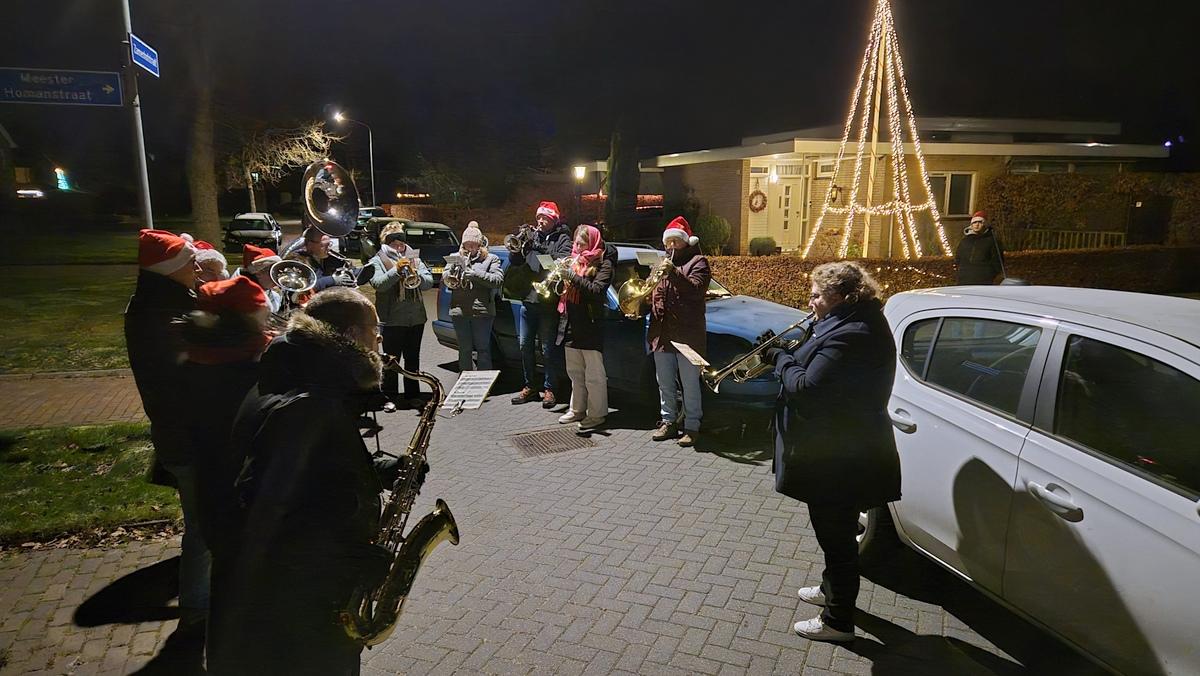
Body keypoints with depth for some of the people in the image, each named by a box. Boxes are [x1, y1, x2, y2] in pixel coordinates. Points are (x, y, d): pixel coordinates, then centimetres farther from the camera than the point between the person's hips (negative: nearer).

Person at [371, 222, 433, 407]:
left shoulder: (414, 258, 11)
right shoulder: (378, 261, 2)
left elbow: (429, 282, 2)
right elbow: (378, 284, -15)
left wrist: (415, 274, -17)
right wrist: (396, 270, -24)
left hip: (416, 318, 4)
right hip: (392, 319, -4)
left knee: (413, 359, 12)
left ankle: (413, 395, 22)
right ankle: (390, 397, 12)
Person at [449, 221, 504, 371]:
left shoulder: (491, 259, 6)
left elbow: (498, 280, -9)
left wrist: (476, 274, -18)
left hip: (482, 312, -3)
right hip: (459, 312, 3)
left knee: (483, 350, 1)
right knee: (464, 350, 10)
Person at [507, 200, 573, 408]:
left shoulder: (562, 239, 1)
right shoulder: (532, 237, 15)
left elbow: (565, 260, -16)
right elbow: (514, 262, 12)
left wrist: (543, 249, -22)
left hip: (547, 303, -5)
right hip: (527, 300, 6)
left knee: (548, 348, -1)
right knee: (525, 345, 10)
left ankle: (549, 389, 10)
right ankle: (529, 387, 23)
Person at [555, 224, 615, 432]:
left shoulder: (603, 264, -6)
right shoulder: (574, 260, 14)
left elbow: (597, 290, -20)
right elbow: (564, 289, 17)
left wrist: (572, 276, -23)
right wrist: (558, 274, -3)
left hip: (591, 325, -7)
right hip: (571, 323, 7)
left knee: (594, 374, -1)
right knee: (575, 372, 15)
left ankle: (596, 414, 5)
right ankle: (577, 409, 26)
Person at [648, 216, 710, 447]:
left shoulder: (697, 262, 0)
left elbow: (695, 289, -17)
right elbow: (651, 293, 19)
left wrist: (674, 273, -28)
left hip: (687, 335, -6)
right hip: (662, 333, 6)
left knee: (690, 385, 0)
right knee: (665, 384, 14)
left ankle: (692, 426, 8)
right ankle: (668, 421, 25)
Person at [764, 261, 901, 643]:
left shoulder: (848, 336, -27)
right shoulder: (857, 323, 8)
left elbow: (808, 388, -28)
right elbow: (820, 371, 11)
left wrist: (780, 359, -14)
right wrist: (785, 356, 0)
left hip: (838, 458, -11)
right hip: (843, 451, 11)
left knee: (836, 535, 5)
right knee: (835, 529, 26)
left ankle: (838, 621, 21)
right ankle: (832, 589, 46)